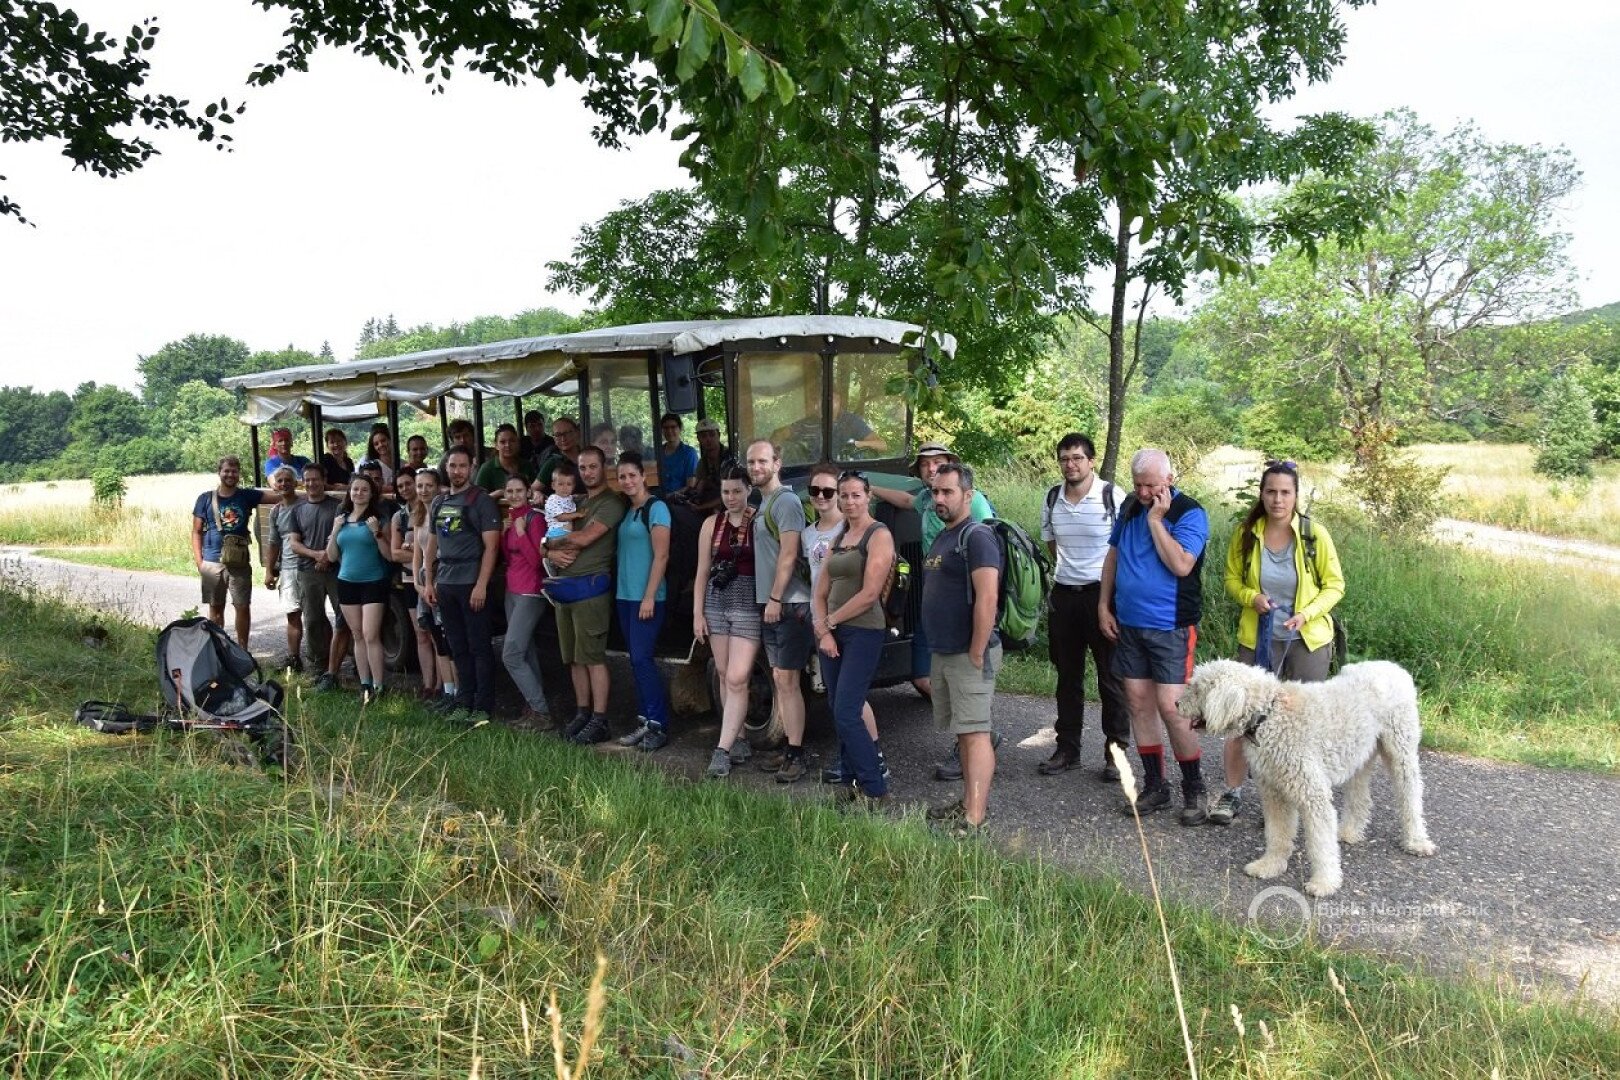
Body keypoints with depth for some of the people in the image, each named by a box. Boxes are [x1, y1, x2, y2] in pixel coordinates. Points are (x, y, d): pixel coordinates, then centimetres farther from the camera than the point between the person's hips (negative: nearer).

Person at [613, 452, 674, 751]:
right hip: (625, 596, 8)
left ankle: (659, 726, -5)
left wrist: (649, 597, -18)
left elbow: (661, 555, -14)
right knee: (637, 661, 9)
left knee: (642, 659, -11)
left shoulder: (655, 508, -8)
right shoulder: (626, 511, 15)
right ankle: (647, 721, 15)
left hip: (646, 597, -8)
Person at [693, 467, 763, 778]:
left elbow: (771, 565, -7)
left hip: (749, 606, -4)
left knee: (737, 680, -9)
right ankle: (738, 737, 23)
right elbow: (702, 571, 10)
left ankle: (722, 750, -6)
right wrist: (698, 612, 6)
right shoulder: (712, 524, 7)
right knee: (725, 676, 10)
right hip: (716, 603, 5)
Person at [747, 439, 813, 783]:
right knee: (779, 679, 12)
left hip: (788, 604, -9)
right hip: (770, 604, 9)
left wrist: (775, 598, -18)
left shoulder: (786, 501, -11)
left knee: (787, 680, -8)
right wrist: (768, 600, 16)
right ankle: (788, 746, 19)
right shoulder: (763, 503, 17)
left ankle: (796, 755, -4)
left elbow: (788, 554, -17)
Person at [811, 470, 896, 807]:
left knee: (846, 715, -12)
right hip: (832, 633, 7)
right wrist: (822, 630, -5)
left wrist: (829, 621, -7)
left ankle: (875, 789, -2)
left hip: (863, 633, -7)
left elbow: (870, 593, -15)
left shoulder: (879, 535, -6)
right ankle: (853, 781, 17)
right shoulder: (838, 539, 16)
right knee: (840, 713, 8)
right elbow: (820, 593, 12)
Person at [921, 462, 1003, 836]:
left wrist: (977, 654, -22)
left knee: (974, 733, -8)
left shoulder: (977, 537, -14)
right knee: (963, 732, 15)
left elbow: (987, 598, -22)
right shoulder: (941, 538, 16)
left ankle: (974, 819, -7)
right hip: (943, 652, 10)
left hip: (968, 654, -9)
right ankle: (970, 801, 24)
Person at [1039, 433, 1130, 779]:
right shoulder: (1052, 499, 5)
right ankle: (1067, 748, 23)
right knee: (1068, 676, 13)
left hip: (1103, 592, -5)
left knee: (1111, 676, 2)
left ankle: (1116, 750, 12)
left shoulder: (1112, 497, -10)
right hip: (1064, 594, 5)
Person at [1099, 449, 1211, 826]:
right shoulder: (1131, 507, 9)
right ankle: (1154, 786, 20)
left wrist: (1156, 519, -19)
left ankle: (1194, 790, 8)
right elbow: (1113, 555, 16)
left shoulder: (1189, 513, -10)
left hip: (1170, 627, -6)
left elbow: (1181, 565, -23)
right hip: (1128, 625, 6)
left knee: (1171, 707, -9)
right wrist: (1104, 605, 10)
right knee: (1138, 702, 8)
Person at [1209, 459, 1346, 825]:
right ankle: (1233, 792, 12)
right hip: (1258, 639, 1)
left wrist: (1307, 613, -18)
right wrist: (1250, 597, -14)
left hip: (1307, 641, -1)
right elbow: (1231, 579, 7)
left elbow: (1335, 585, -2)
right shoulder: (1246, 534, -4)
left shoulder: (1314, 534, -8)